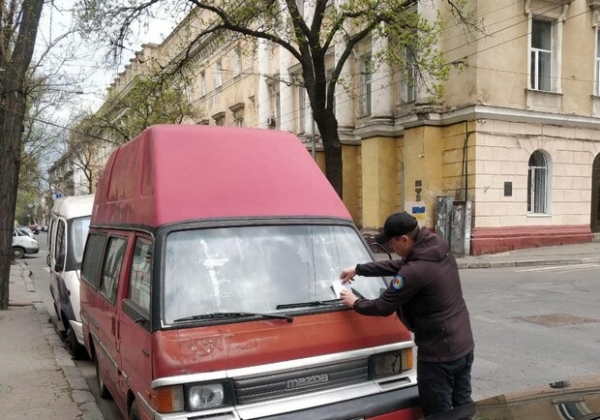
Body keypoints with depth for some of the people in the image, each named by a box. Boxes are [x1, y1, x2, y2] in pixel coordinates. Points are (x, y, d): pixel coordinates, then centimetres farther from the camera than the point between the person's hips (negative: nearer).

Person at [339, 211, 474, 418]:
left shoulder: (415, 272, -27)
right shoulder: (439, 249, 1)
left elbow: (383, 307, -16)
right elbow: (398, 265, 15)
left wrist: (355, 303, 4)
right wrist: (358, 269, 18)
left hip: (439, 354, -9)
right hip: (464, 345, 9)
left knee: (438, 414, 6)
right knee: (463, 406, 21)